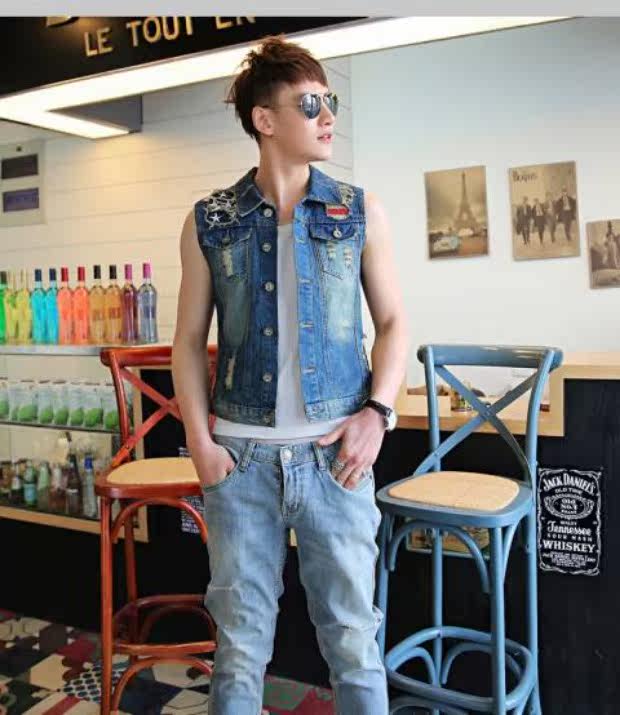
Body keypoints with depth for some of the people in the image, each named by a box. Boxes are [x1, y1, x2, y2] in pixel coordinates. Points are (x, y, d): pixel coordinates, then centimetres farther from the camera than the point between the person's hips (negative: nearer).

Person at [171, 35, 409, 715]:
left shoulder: (361, 212, 4)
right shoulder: (210, 222, 3)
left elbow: (392, 322, 6)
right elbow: (190, 340, 6)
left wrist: (376, 413, -7)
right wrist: (199, 442, -2)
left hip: (334, 452, 0)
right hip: (240, 455, 1)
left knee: (352, 633, 9)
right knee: (240, 639, 12)